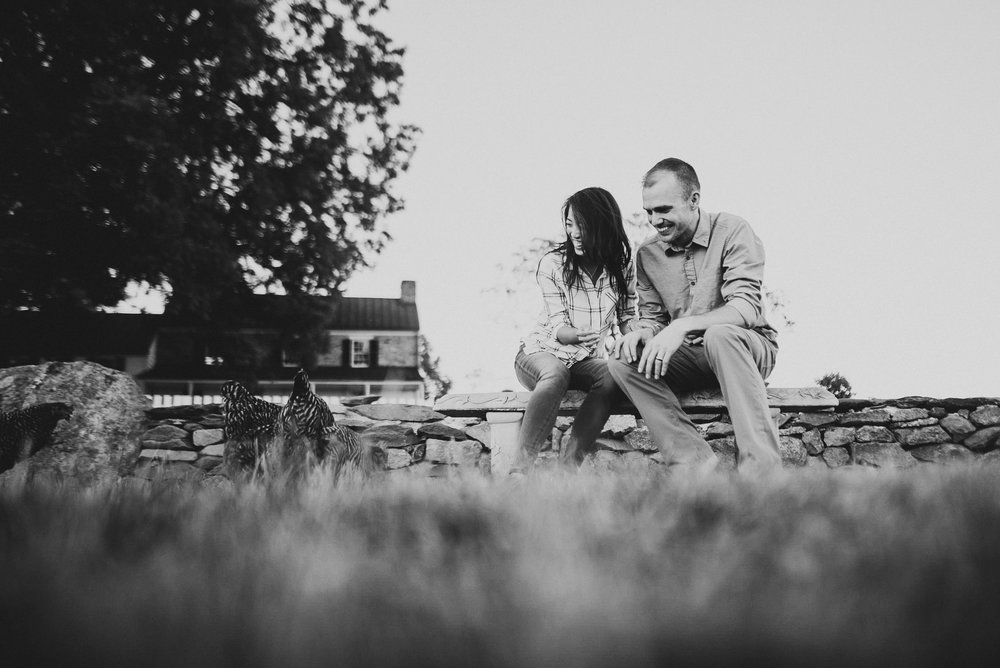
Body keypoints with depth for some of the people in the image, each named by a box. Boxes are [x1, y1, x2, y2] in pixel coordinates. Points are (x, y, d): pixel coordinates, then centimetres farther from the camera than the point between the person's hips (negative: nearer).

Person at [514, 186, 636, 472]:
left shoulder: (622, 264, 0)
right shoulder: (552, 263, -9)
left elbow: (627, 316, 10)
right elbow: (557, 325, -13)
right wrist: (569, 334, -37)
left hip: (587, 361, 3)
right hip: (541, 353, -3)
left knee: (614, 376, -32)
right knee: (556, 373, -39)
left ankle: (567, 465, -33)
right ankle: (521, 467, -42)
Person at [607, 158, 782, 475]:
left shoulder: (732, 232, -10)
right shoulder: (647, 253, 6)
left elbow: (745, 309, -21)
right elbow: (653, 317, 13)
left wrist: (682, 326, -35)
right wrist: (642, 332, -14)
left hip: (748, 348, -5)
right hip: (690, 357, 5)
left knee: (719, 334, -39)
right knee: (621, 363, -22)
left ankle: (761, 464, -42)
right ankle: (694, 461, -32)